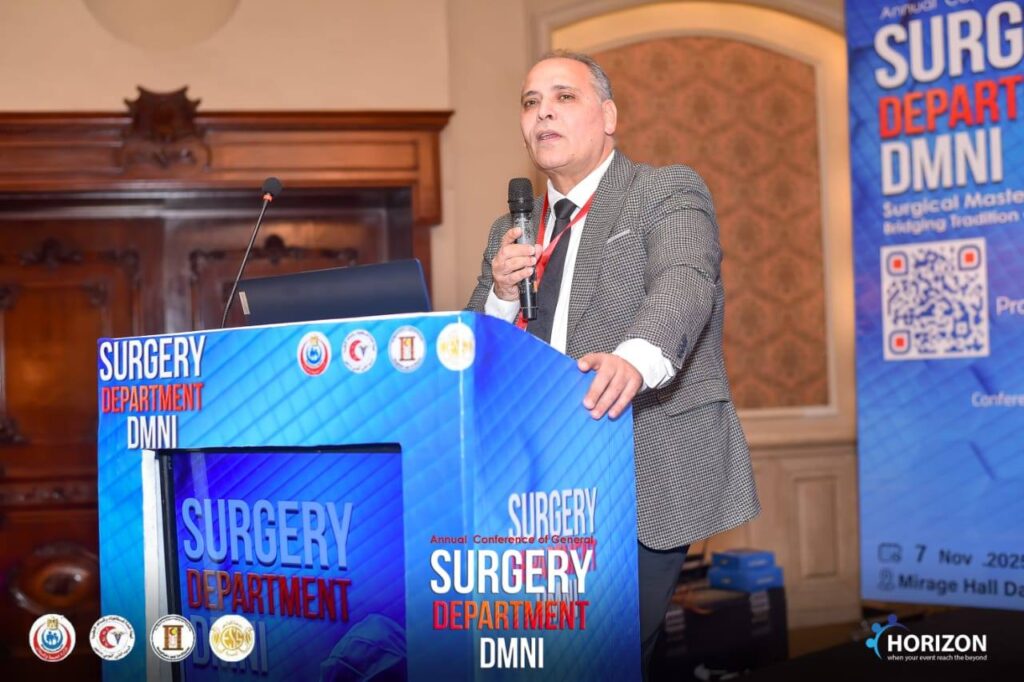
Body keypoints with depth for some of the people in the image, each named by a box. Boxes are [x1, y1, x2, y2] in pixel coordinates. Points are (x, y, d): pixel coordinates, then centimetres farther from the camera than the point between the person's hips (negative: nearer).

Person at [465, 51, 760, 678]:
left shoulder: (668, 192, 0)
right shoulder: (513, 232, 16)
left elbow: (683, 283, -21)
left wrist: (633, 358, -42)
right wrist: (501, 293, -6)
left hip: (649, 478, -5)